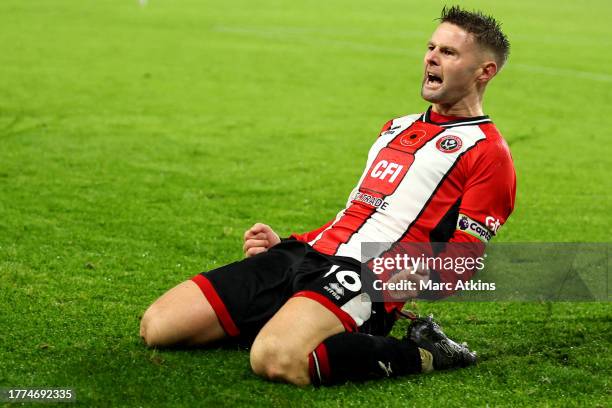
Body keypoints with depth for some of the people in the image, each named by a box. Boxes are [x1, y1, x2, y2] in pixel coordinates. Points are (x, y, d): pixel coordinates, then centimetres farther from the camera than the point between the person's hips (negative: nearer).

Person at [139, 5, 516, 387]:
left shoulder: (487, 152, 2)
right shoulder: (397, 128, 28)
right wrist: (285, 244, 19)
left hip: (365, 276, -8)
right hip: (307, 252, 8)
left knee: (277, 359, -39)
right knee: (156, 326, -5)